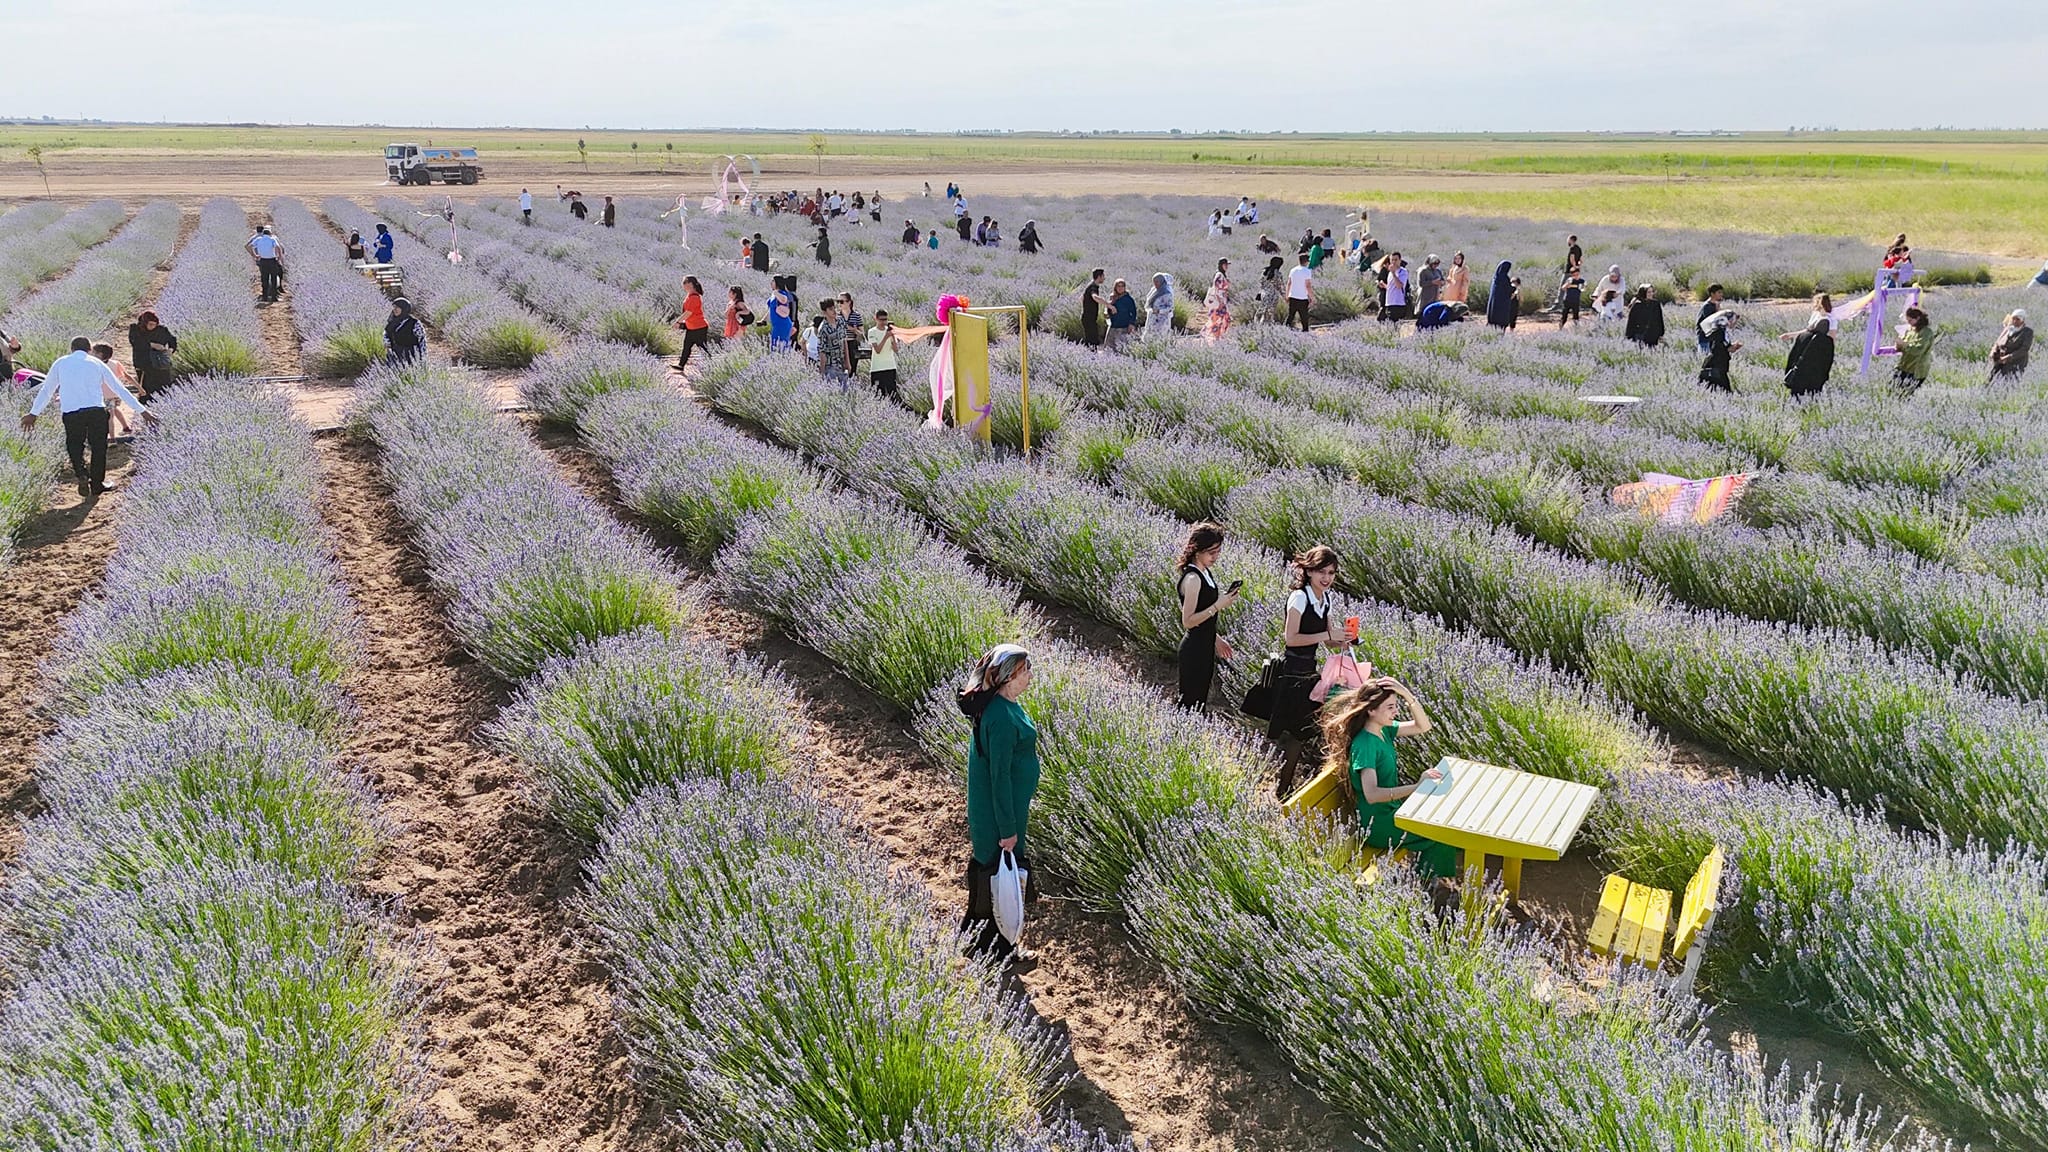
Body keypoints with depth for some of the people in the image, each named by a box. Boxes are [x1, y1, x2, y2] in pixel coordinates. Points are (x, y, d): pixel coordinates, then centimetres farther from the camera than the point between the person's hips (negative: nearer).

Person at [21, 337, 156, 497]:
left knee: (74, 446, 14)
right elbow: (120, 389, 15)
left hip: (70, 413, 0)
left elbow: (46, 390, 22)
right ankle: (97, 484, 16)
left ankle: (81, 472, -12)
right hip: (96, 410, 0)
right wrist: (142, 410, 18)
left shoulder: (61, 363, 15)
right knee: (99, 447, 12)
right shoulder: (97, 364, 14)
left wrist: (33, 413, 33)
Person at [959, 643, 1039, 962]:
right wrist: (1008, 829, -21)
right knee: (998, 868, 6)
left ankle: (973, 928, 41)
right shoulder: (1002, 718, -29)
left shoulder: (1001, 705, 2)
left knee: (984, 864, 23)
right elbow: (1000, 776, -26)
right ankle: (993, 946, 23)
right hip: (1000, 810, -10)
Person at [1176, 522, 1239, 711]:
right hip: (1194, 648, -9)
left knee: (1200, 700, 16)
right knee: (1192, 704, -2)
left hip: (1205, 647, 9)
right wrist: (1218, 606, -26)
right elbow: (1188, 621, -23)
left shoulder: (1206, 573, 8)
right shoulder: (1192, 579, -21)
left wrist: (1216, 639, 21)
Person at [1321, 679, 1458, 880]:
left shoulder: (1384, 730, 2)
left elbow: (1423, 727, 4)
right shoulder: (1364, 744, -24)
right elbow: (1371, 794, -32)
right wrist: (1417, 787, -33)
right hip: (1377, 824, -9)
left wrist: (1407, 695, -11)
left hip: (1391, 810, 9)